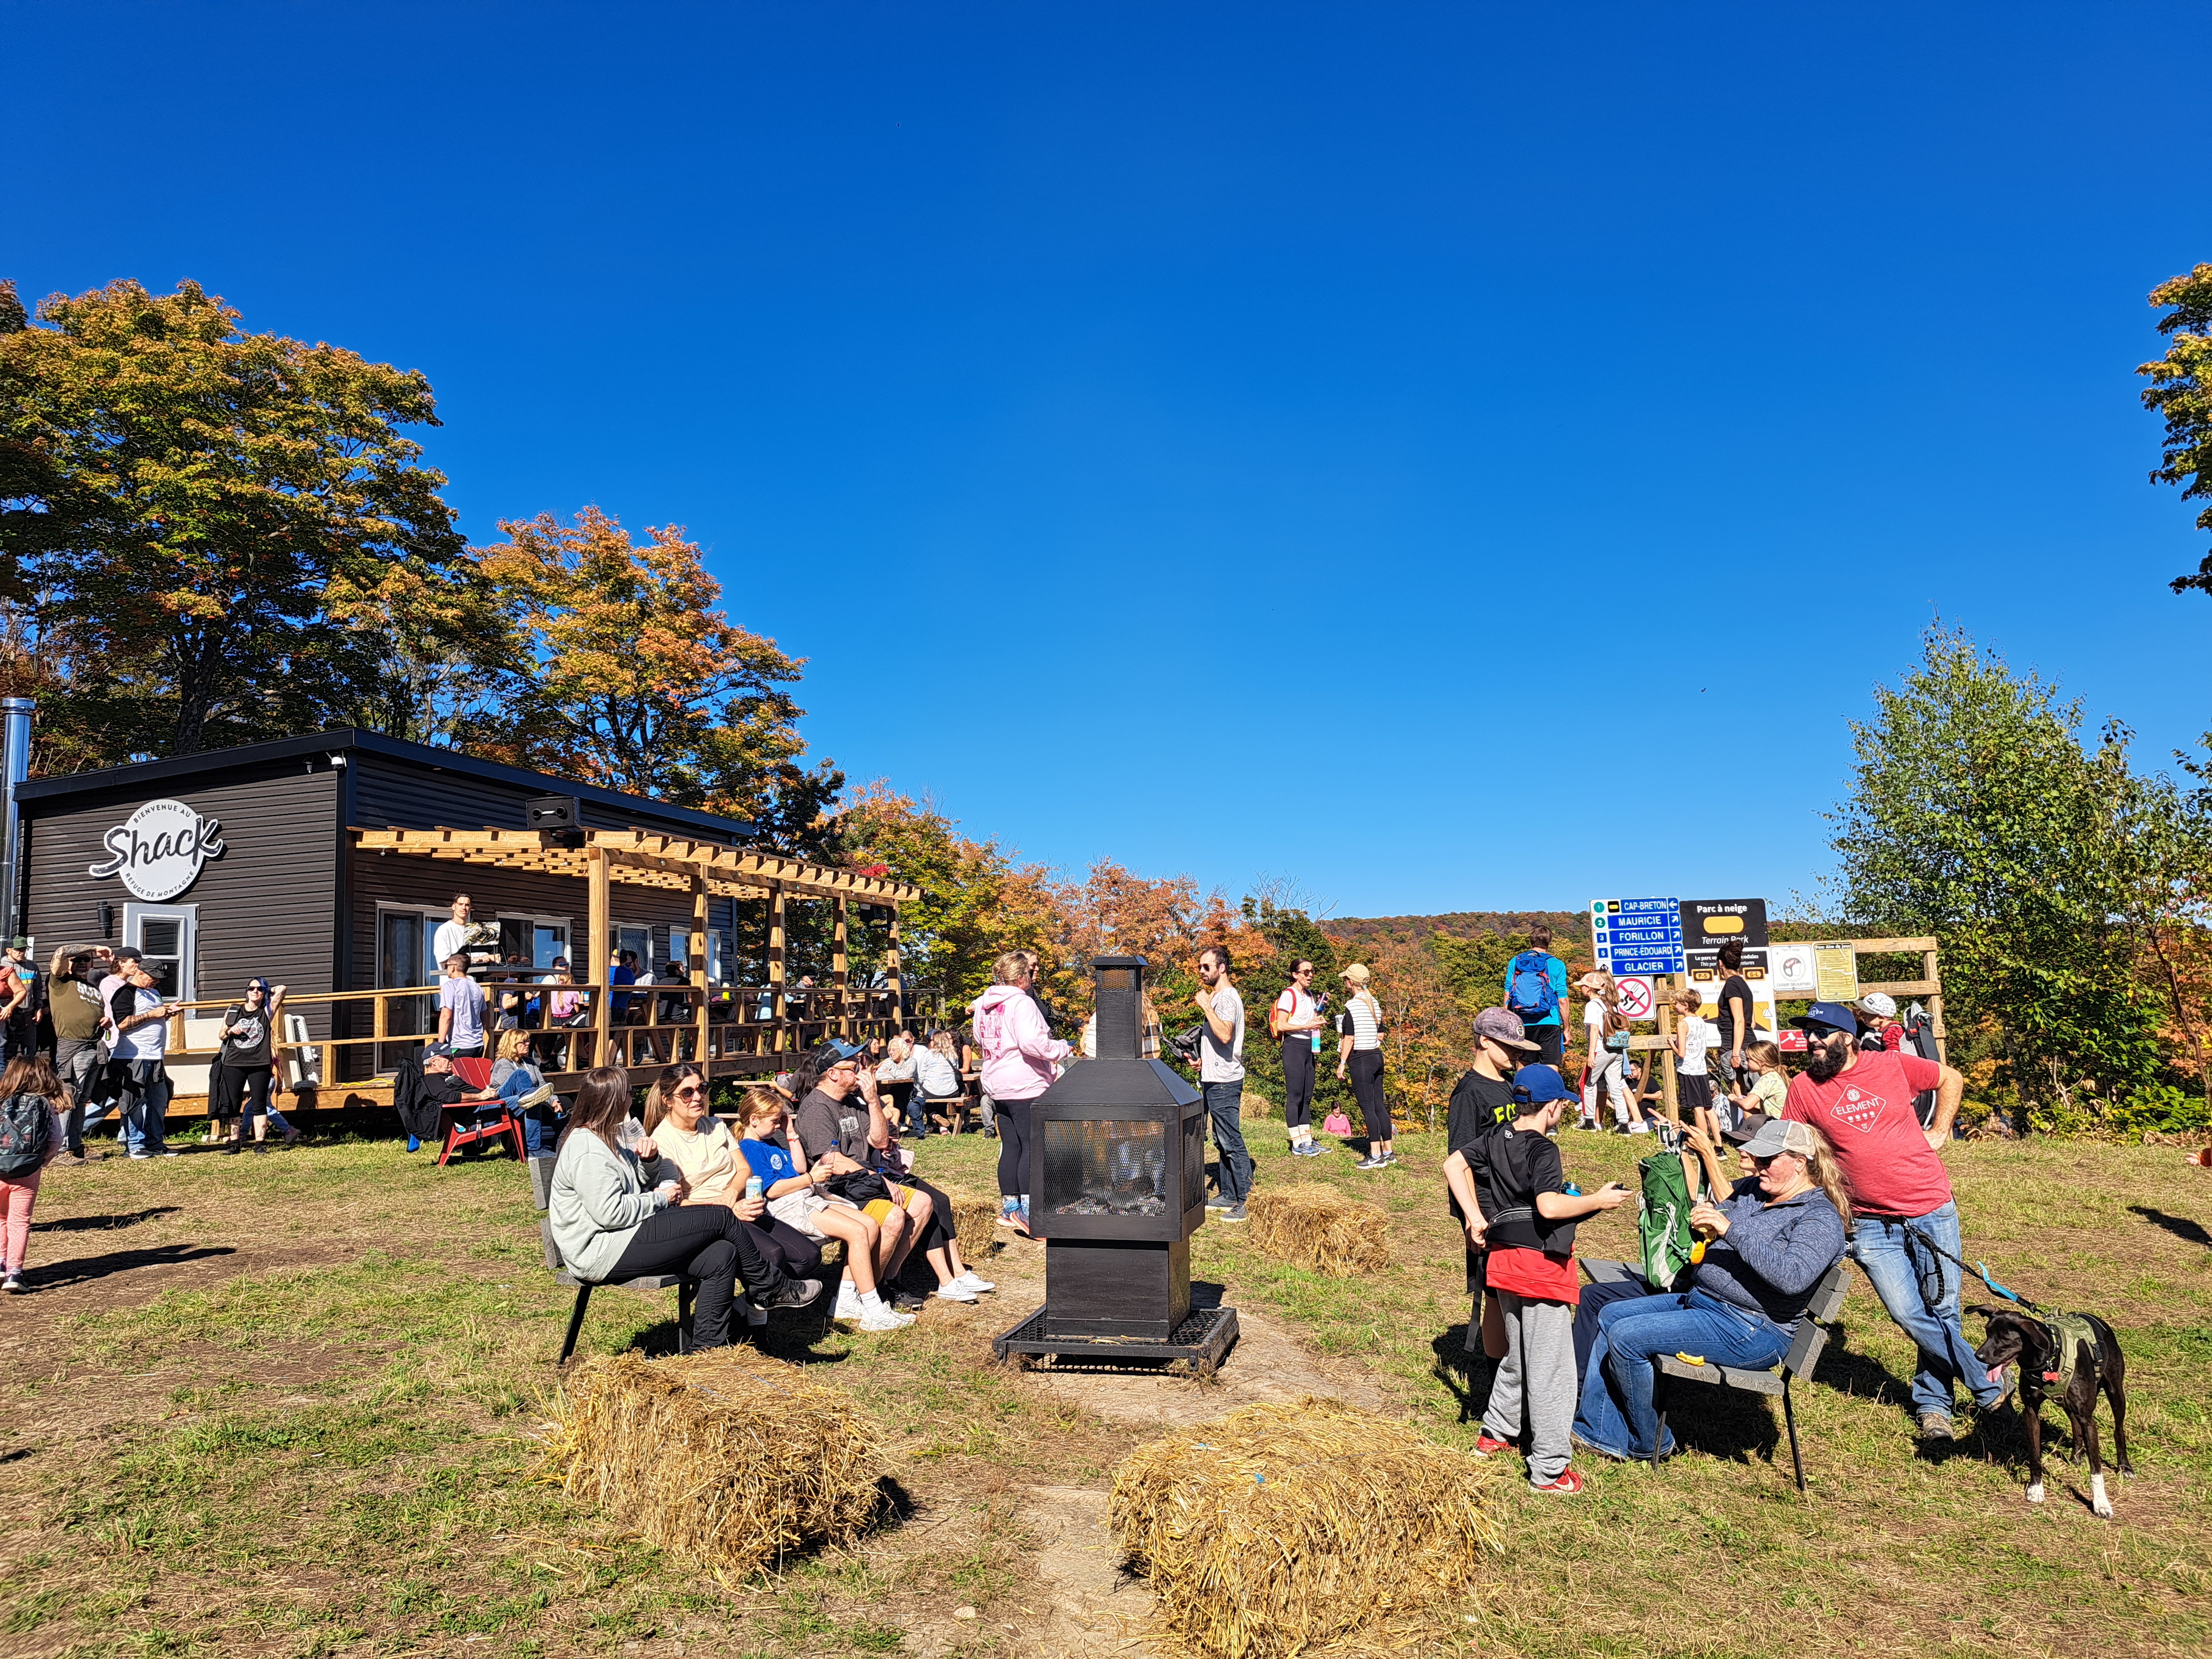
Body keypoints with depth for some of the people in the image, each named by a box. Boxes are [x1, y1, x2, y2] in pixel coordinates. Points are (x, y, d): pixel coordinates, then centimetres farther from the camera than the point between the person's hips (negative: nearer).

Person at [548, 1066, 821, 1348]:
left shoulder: (607, 1136, 16)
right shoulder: (588, 1152, -18)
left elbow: (644, 1178, 27)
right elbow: (611, 1213, -26)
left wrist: (650, 1158, 3)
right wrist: (660, 1198, -11)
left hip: (622, 1241, 11)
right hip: (604, 1253, -11)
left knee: (722, 1256, -5)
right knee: (722, 1218, -12)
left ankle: (707, 1349, -1)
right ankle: (773, 1289, 7)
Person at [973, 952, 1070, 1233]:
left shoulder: (983, 1005, 11)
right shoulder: (1021, 1002, -15)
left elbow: (980, 1041, 23)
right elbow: (1033, 1042, -26)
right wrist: (1063, 1049, -13)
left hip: (997, 1087, 9)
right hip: (1026, 1086, -9)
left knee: (1010, 1147, 14)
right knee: (1033, 1147, -6)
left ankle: (1009, 1208, 19)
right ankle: (1027, 1211, -10)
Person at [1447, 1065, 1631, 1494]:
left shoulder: (1495, 1137, 4)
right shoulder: (1542, 1149, -19)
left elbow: (1454, 1163, 6)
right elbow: (1549, 1206, -30)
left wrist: (1474, 1217, 4)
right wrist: (1599, 1200, -16)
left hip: (1502, 1261, 8)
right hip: (1540, 1266, -8)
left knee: (1518, 1356, 25)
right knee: (1550, 1368, 1)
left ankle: (1494, 1434, 35)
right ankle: (1550, 1471, 8)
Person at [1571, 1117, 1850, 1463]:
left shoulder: (1822, 1218, -13)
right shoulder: (1753, 1191, 11)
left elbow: (1792, 1278, -30)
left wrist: (1730, 1229, -31)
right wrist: (1704, 1221, -4)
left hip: (1751, 1331, -10)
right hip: (1698, 1300, 10)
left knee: (1626, 1337, -19)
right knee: (1610, 1315, 1)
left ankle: (1649, 1443, 2)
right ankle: (1601, 1433, 1)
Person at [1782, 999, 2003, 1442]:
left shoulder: (1892, 1066, -4)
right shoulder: (1804, 1088, -4)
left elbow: (1951, 1079, 14)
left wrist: (1940, 1132, 8)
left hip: (1932, 1210, 0)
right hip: (1871, 1225, 0)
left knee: (1941, 1311, 5)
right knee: (1910, 1315, -5)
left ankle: (1932, 1403, 24)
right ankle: (1989, 1383, 16)